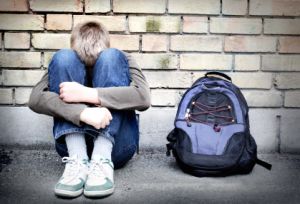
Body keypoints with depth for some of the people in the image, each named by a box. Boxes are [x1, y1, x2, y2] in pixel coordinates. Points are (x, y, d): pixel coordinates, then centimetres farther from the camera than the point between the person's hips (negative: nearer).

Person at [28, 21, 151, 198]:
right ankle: (78, 159, -26)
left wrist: (86, 94, -24)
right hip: (74, 144, 1)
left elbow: (143, 97, -15)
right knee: (62, 57, -12)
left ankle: (102, 160, -29)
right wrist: (83, 112, -29)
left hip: (115, 144, -1)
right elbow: (35, 99, -12)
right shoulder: (64, 63, 9)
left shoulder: (122, 60, 7)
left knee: (111, 57, -16)